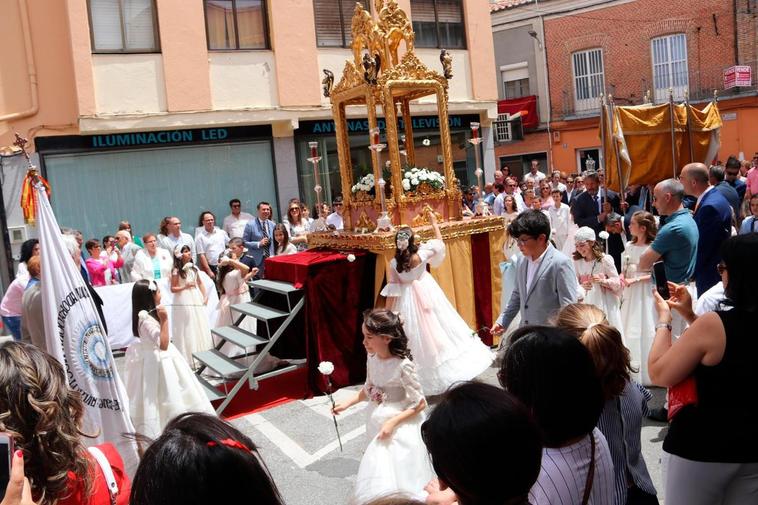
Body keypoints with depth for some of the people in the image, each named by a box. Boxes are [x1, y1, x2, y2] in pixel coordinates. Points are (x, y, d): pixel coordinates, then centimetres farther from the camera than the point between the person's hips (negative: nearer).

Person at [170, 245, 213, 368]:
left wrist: (205, 296, 5)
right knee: (187, 329, 0)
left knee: (200, 327, 9)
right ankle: (188, 358, 11)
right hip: (184, 302, -6)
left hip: (197, 300, 6)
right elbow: (173, 289, -9)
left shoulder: (194, 268, 6)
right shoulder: (176, 271, -10)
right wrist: (185, 286, -23)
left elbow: (200, 283, 14)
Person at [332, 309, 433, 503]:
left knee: (395, 478, -3)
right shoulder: (372, 359, -5)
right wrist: (346, 404, 5)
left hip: (400, 426, -6)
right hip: (377, 423, 7)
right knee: (378, 478, 16)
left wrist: (392, 423, -22)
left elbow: (420, 404, -19)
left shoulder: (402, 366, -25)